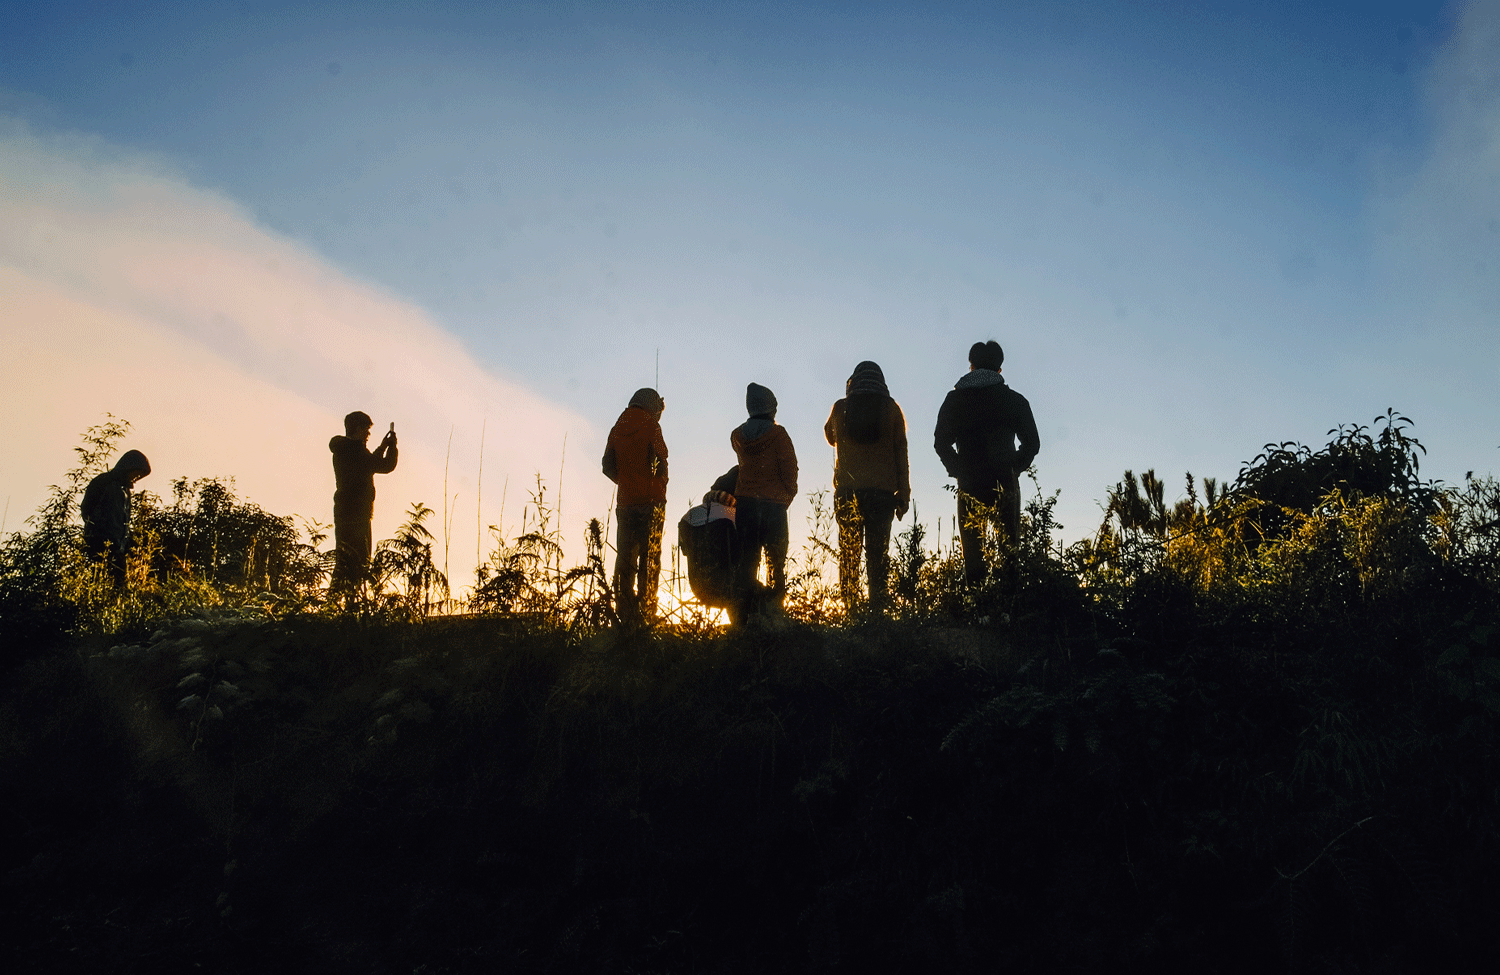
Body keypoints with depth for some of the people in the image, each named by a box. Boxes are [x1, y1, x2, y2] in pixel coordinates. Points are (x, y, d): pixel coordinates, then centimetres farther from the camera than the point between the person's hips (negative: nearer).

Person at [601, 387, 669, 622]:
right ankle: (645, 611, -4)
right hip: (650, 500, -5)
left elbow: (607, 466, 9)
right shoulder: (650, 425, -4)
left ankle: (625, 612, 5)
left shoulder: (617, 428, 11)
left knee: (625, 557, 7)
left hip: (625, 500, 5)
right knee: (649, 558, -1)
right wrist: (660, 488, 3)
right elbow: (660, 459, -12)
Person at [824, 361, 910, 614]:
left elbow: (830, 436, 24)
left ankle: (850, 611, -1)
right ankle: (877, 609, -7)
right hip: (882, 491, 0)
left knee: (848, 554, 5)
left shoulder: (840, 408, 3)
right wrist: (903, 495, 5)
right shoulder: (891, 409, 2)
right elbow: (900, 453, 1)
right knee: (878, 554, 1)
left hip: (847, 491, 0)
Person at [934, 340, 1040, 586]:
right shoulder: (1014, 400, 4)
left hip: (970, 485, 0)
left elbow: (941, 442, 2)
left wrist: (959, 471, 8)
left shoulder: (955, 399, 5)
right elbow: (1032, 443, 5)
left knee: (972, 549, 5)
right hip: (1006, 483, 0)